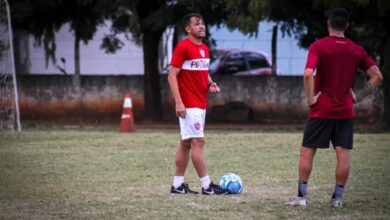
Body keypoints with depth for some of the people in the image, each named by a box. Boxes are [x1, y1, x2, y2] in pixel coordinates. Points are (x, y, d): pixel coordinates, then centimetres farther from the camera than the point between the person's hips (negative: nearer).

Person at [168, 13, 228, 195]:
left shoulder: (204, 49, 13)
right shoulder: (183, 47, -12)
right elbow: (172, 75, -14)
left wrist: (210, 84, 4)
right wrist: (178, 102, -20)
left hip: (200, 104, 9)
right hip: (188, 104, -9)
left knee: (186, 143, 10)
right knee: (198, 141, -9)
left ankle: (177, 185, 14)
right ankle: (206, 186, -8)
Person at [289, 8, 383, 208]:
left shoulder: (318, 47, -8)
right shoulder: (357, 50, 4)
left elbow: (308, 74, -22)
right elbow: (377, 76, 2)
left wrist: (310, 99, -12)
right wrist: (359, 96, 6)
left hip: (321, 109, -3)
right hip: (345, 111, 3)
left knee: (307, 151, 6)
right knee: (343, 153, 4)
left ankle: (301, 196, 4)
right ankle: (337, 197, 6)